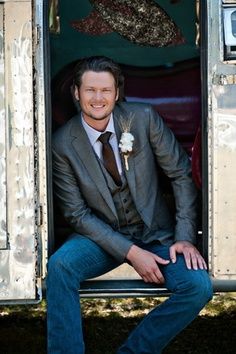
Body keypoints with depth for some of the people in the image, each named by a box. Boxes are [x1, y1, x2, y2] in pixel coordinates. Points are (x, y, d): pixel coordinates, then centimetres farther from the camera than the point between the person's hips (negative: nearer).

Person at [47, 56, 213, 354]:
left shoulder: (144, 119, -8)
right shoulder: (63, 144, -10)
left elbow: (181, 174, -2)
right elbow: (77, 213, -9)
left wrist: (185, 238, -12)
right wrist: (130, 252, -19)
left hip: (156, 234, 1)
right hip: (102, 237, -1)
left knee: (199, 286, -24)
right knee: (60, 265, -31)